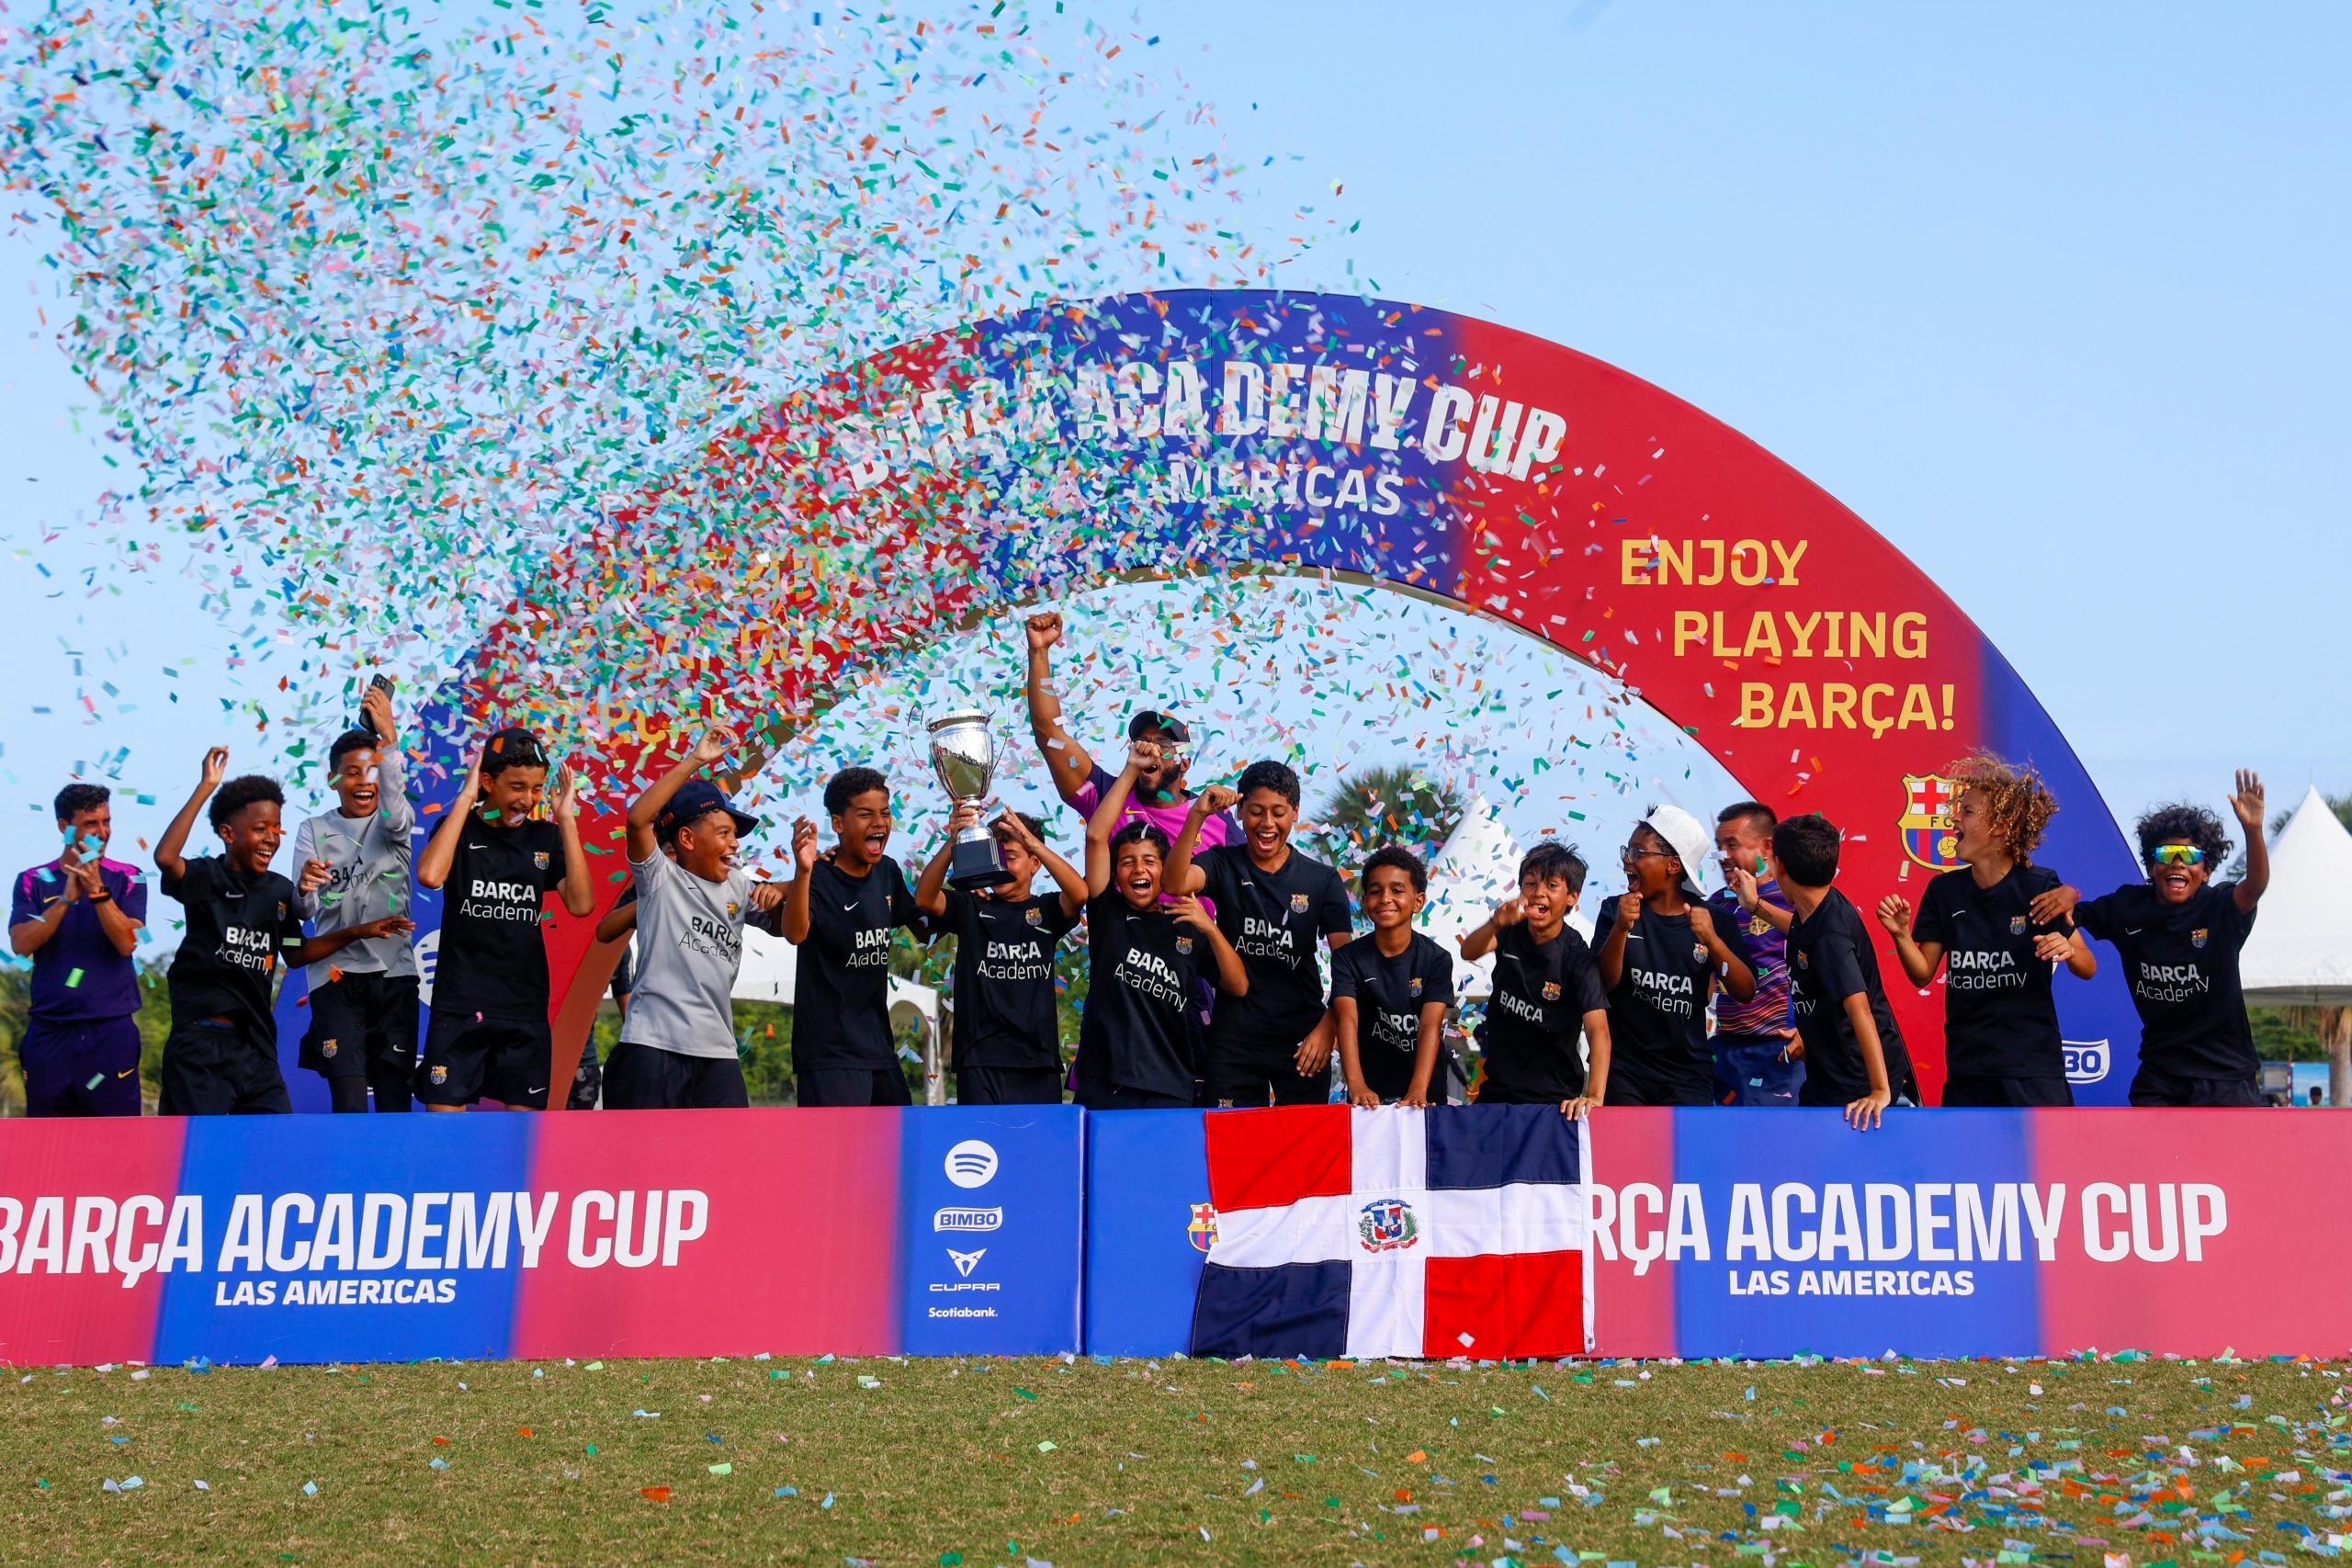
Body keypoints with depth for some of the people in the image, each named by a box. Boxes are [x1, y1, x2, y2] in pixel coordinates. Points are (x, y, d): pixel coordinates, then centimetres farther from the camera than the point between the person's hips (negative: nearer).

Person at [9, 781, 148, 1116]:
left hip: (111, 1030, -1)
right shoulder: (33, 882, 5)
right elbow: (22, 944, -9)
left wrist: (97, 890, -20)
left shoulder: (127, 879, 3)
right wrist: (67, 898, -19)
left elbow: (127, 943, -10)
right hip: (48, 1031, 2)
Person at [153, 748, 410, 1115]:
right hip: (201, 1045, -6)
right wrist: (205, 788, -26)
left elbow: (295, 953, 22)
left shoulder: (280, 891, 10)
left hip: (256, 1045, 6)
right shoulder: (208, 877, -7)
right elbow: (165, 858, -29)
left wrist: (358, 931, 12)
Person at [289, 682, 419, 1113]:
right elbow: (305, 911, -4)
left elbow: (395, 813, -21)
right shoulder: (313, 830, 5)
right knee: (349, 1105, -11)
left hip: (393, 973, 1)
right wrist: (304, 890, -30)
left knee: (395, 1101, 0)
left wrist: (388, 736, -33)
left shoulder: (396, 822, 5)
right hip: (336, 976, -1)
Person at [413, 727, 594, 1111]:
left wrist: (566, 819, -7)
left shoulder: (546, 837, 6)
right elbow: (430, 875, -21)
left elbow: (581, 904, -7)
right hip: (459, 1006, -2)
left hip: (526, 1007, 3)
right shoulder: (459, 828, 1)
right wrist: (464, 798, -15)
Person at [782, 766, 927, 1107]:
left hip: (879, 1046, 8)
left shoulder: (888, 872, 6)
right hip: (830, 1051, -8)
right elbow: (795, 933, -34)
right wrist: (802, 871, -51)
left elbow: (919, 918, 24)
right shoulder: (820, 878, -16)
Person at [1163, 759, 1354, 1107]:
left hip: (1302, 1039, 0)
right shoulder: (1223, 864, 2)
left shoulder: (1322, 880, 2)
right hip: (1233, 1039, 0)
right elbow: (1174, 883, -20)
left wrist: (1326, 1029, -16)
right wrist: (1197, 814, -31)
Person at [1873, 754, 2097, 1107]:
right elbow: (1923, 973, 5)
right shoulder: (1944, 891, 4)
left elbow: (2088, 968, -3)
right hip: (1966, 1069, 4)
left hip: (2032, 1067, -4)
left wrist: (2068, 951, -25)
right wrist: (1900, 934, -13)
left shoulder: (2039, 886, -7)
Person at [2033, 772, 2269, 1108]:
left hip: (2225, 1071, -3)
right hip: (2159, 1073, 3)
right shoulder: (2129, 908, -1)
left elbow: (2254, 886, -30)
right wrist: (2068, 894, -13)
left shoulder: (2220, 907, -11)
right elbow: (2077, 916, 11)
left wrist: (2253, 830, -48)